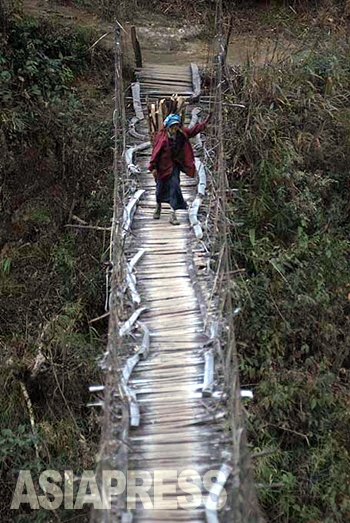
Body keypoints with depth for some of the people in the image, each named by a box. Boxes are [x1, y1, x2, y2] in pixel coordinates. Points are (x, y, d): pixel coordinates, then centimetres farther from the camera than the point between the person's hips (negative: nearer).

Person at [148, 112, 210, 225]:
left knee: (174, 186, -10)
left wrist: (204, 123, 11)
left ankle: (173, 214, -7)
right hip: (162, 165, -2)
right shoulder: (161, 136, -13)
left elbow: (193, 130, 13)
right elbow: (155, 151, -11)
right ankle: (158, 206, 43)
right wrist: (153, 167, -13)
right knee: (161, 187, 12)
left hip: (174, 165, 2)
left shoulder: (181, 133, -2)